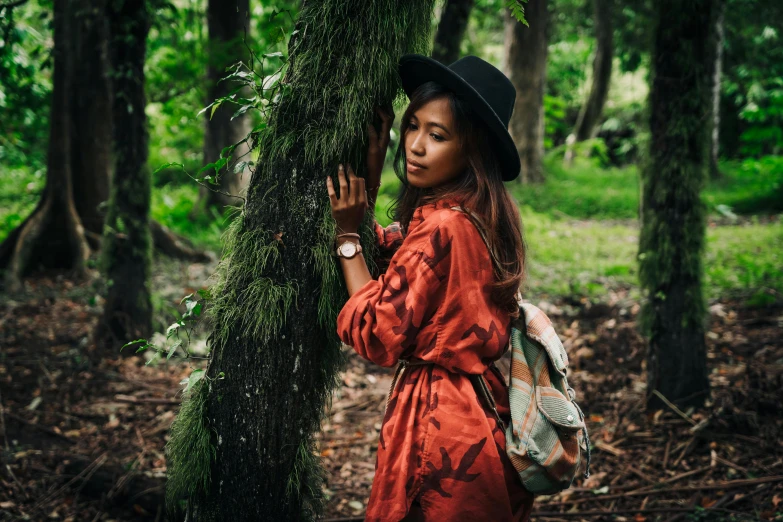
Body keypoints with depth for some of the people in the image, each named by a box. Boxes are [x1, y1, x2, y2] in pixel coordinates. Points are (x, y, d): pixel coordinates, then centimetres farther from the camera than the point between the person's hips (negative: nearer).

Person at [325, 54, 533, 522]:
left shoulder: (440, 227, -23)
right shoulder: (482, 216, 5)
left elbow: (377, 335, -17)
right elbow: (384, 249, 14)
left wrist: (347, 232, -11)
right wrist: (373, 162, 7)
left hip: (441, 431, -9)